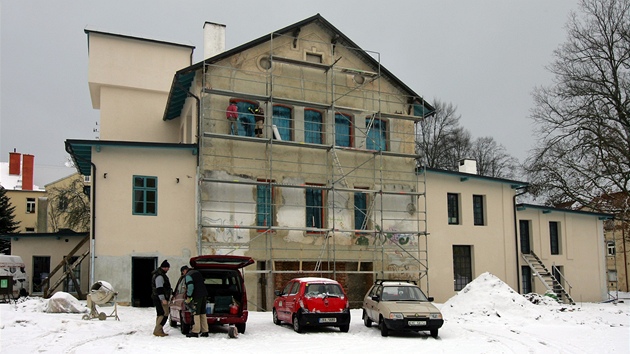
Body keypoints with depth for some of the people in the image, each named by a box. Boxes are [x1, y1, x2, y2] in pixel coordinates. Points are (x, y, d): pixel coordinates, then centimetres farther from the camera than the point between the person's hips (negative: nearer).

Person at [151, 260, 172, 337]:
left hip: (159, 298, 11)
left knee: (160, 314, 13)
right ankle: (157, 330, -14)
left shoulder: (161, 274, 19)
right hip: (160, 298, -11)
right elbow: (159, 288, -22)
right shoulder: (159, 276, -16)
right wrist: (163, 299, -25)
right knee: (164, 314, -12)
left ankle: (159, 331, 15)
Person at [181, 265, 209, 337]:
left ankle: (195, 332, -5)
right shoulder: (197, 273, 22)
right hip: (204, 295, 8)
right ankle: (205, 331, 11)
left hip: (197, 296, -8)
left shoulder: (188, 275, -5)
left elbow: (190, 287, -17)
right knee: (203, 313, 11)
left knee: (196, 313, -5)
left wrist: (188, 297, -12)